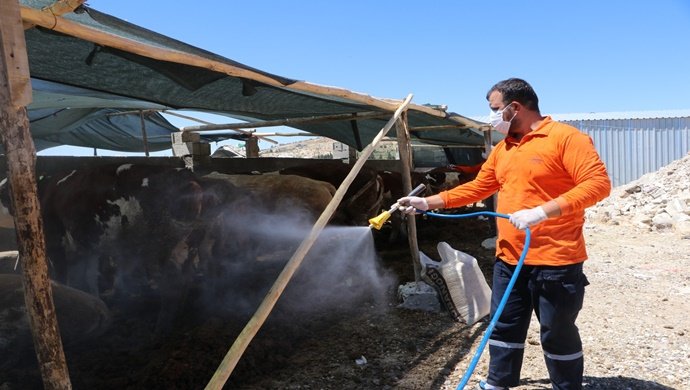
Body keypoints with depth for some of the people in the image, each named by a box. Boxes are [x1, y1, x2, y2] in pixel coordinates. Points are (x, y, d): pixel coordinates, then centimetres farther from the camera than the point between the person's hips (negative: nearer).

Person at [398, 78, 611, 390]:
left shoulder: (565, 137, -10)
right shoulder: (502, 149, 13)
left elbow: (598, 183, -18)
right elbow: (476, 188, 17)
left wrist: (543, 211, -27)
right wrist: (427, 203, 11)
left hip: (555, 261, -7)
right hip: (509, 259, 7)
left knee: (558, 334, 8)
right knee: (504, 327, 16)